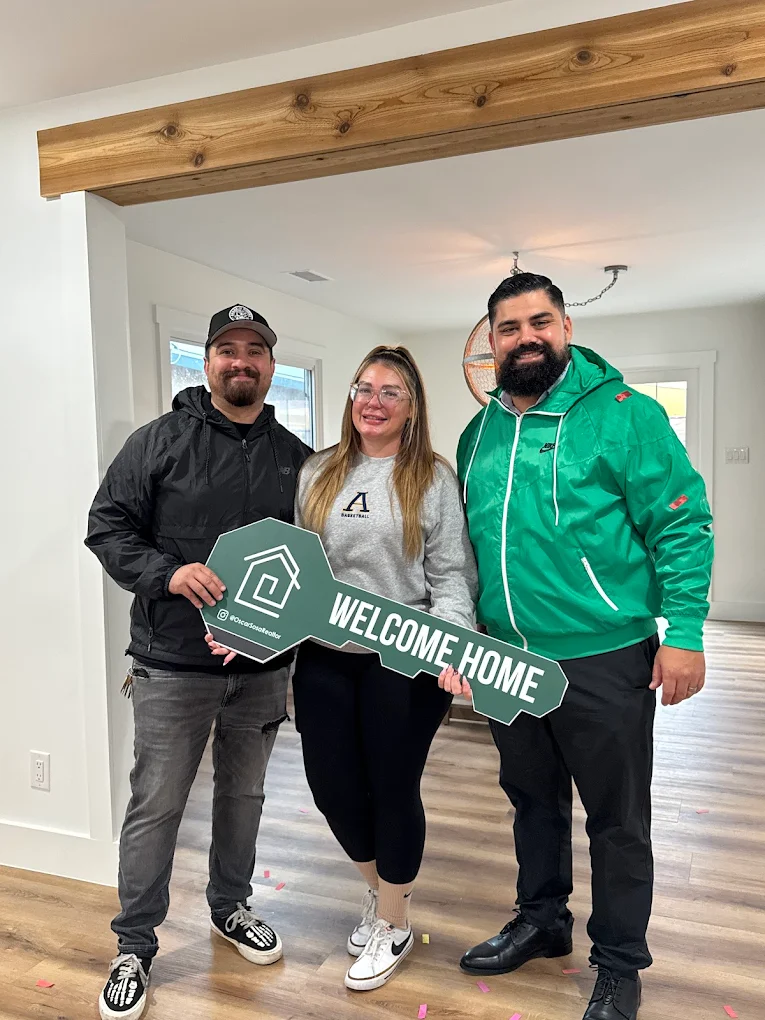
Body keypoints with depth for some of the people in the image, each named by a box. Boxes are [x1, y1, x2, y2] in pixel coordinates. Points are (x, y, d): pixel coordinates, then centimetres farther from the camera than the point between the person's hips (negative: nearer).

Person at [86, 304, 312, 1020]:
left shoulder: (294, 457, 7)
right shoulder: (160, 441, -2)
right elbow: (107, 526, -3)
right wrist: (167, 573, -19)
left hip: (263, 665, 4)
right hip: (174, 663, -3)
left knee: (244, 793, 19)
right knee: (156, 804, 5)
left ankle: (230, 906, 42)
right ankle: (134, 947, 26)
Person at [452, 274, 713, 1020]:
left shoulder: (623, 414, -9)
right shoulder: (479, 433, 8)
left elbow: (683, 526, -10)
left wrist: (684, 633, -16)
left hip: (603, 658, -5)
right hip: (506, 658, 5)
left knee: (617, 819, 11)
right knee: (533, 800, 22)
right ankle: (541, 921, 44)